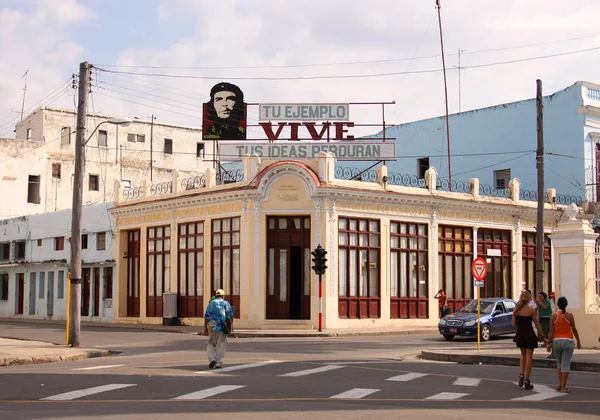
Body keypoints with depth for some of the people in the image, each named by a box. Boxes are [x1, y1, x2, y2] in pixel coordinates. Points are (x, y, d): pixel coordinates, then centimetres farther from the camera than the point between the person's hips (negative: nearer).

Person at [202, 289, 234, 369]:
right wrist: (230, 327, -2)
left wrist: (205, 329, 2)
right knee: (221, 346, 6)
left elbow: (206, 316, -1)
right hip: (222, 328, -1)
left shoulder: (211, 303, 6)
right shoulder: (226, 303, 3)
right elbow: (230, 316, -7)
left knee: (211, 344, 16)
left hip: (212, 327, 1)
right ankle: (218, 363, 3)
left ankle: (212, 359, -2)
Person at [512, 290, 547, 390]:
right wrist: (543, 337, 2)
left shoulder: (516, 309, -1)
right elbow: (537, 324, -6)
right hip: (529, 335, -3)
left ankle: (521, 375, 6)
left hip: (520, 335, 4)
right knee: (529, 356, 5)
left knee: (523, 355, 23)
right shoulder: (531, 310, -10)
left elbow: (514, 324, 0)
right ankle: (527, 381, 5)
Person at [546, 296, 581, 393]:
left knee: (559, 363, 20)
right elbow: (574, 330, 0)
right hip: (568, 341, -2)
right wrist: (578, 341, 10)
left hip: (556, 341, 2)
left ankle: (560, 384, 12)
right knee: (566, 364, -1)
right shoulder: (570, 316, -5)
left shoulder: (553, 316, -2)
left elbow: (551, 331, -4)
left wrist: (549, 343, 0)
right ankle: (563, 387, -4)